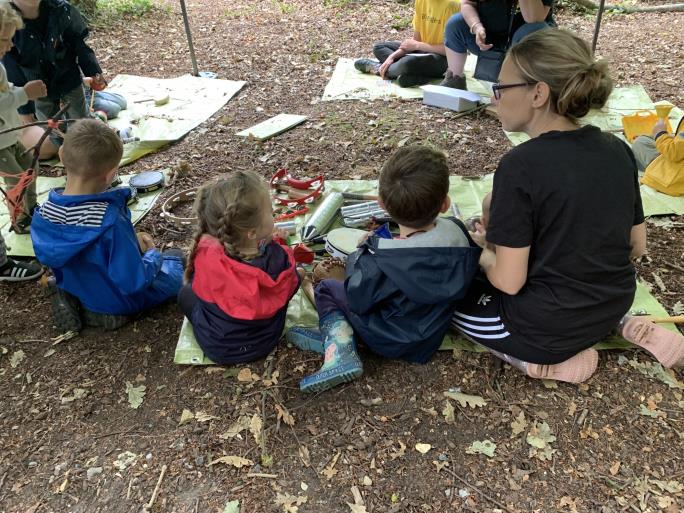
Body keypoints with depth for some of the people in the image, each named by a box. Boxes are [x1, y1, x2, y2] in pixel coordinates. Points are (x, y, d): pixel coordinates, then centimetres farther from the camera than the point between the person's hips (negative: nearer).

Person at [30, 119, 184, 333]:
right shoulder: (109, 221, -37)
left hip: (77, 291, 5)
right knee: (173, 257, 17)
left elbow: (49, 261, 0)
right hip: (119, 301, -5)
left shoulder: (43, 213, -17)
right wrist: (152, 254, -11)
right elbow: (134, 282, -31)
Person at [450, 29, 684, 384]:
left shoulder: (520, 166, -24)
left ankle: (536, 356, -1)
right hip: (612, 308, 7)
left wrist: (479, 252, -1)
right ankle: (618, 324, 15)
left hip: (545, 328, -6)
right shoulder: (618, 150, -4)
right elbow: (637, 247, 6)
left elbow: (508, 282, -21)